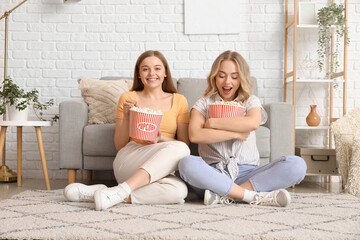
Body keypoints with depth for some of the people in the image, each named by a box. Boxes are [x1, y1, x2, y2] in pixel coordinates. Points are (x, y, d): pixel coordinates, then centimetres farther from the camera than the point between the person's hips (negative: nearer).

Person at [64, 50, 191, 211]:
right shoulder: (128, 98, 9)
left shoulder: (179, 101, 12)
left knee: (179, 190, -35)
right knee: (179, 149, -33)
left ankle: (117, 194, -31)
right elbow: (119, 145, 9)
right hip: (128, 162, -2)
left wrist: (162, 140, -8)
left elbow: (185, 142, 10)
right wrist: (126, 116, -7)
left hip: (159, 170, 2)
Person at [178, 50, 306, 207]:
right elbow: (194, 135, -8)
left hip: (246, 172, 2)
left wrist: (212, 122, -5)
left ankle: (225, 196, -28)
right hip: (214, 173, -1)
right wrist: (235, 133, -7)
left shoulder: (251, 101, 16)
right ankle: (254, 197, -29)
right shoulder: (203, 104, 13)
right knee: (187, 163, -35)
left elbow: (253, 123, -11)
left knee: (297, 165, -22)